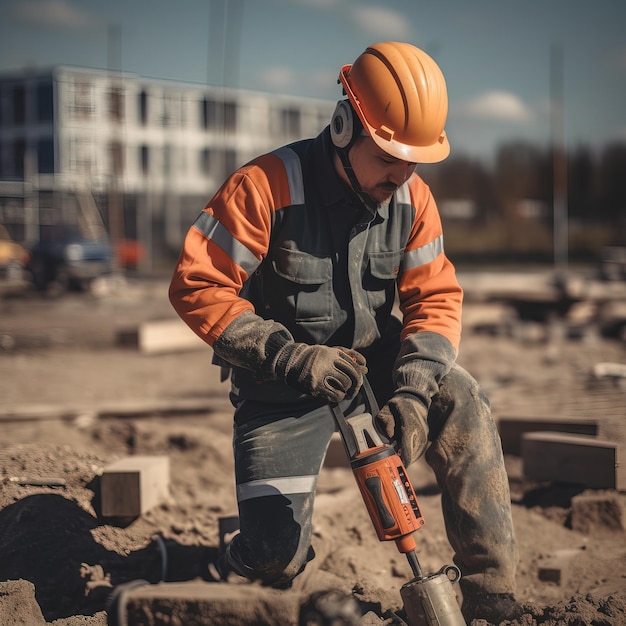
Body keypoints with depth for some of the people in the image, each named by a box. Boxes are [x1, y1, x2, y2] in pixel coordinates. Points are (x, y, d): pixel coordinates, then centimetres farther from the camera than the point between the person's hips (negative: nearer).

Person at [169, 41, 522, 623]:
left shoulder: (411, 197, -4)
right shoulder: (267, 187, -20)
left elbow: (435, 298, -5)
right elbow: (195, 286, -21)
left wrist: (412, 393, -23)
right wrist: (292, 357, -30)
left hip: (375, 359, 4)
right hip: (283, 382, -3)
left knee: (461, 404, -26)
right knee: (278, 554, -15)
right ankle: (230, 577, 25)